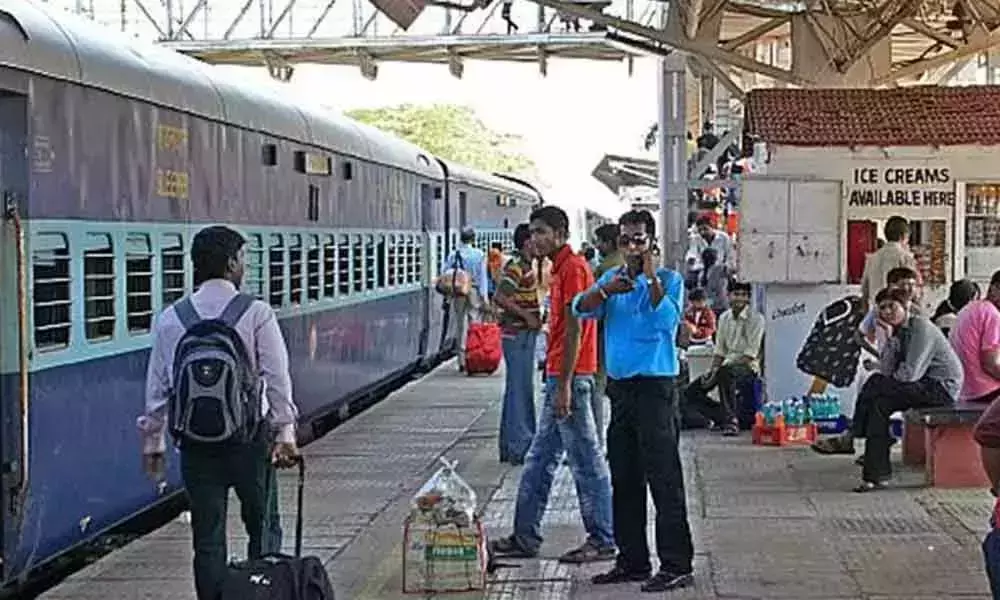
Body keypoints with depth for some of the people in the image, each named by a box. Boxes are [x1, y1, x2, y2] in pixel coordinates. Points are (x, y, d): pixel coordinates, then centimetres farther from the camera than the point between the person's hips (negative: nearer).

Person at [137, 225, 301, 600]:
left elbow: (157, 387, 6)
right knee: (263, 528, 12)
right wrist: (285, 434, -8)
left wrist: (153, 441, 14)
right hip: (249, 438, -2)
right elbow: (277, 379, -10)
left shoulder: (171, 319, 3)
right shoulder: (256, 313, -6)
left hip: (196, 443, 3)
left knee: (207, 537, 9)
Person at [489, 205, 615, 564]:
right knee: (539, 460, 13)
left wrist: (564, 385, -21)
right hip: (558, 377, 11)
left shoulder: (572, 268, -13)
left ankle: (602, 541, 5)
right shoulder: (561, 269, 17)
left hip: (570, 379, -11)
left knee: (586, 462, -3)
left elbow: (574, 330, -19)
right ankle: (525, 537, 19)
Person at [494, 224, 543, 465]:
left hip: (525, 335, 10)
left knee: (516, 389, 13)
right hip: (518, 335, -10)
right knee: (521, 390, -7)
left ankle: (510, 446, 19)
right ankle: (520, 447, -3)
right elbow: (500, 297, -26)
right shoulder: (516, 267, -15)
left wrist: (536, 316, 11)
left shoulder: (528, 267, 16)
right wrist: (527, 317, -21)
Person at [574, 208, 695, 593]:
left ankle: (676, 564, -3)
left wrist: (652, 279, -20)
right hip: (619, 385, 6)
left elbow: (668, 320, -20)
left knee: (663, 478, -7)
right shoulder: (611, 278, 13)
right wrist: (606, 291, -19)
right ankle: (632, 560, 21)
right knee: (624, 480, 11)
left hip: (655, 386, -6)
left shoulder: (669, 280, -3)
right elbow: (582, 310, -2)